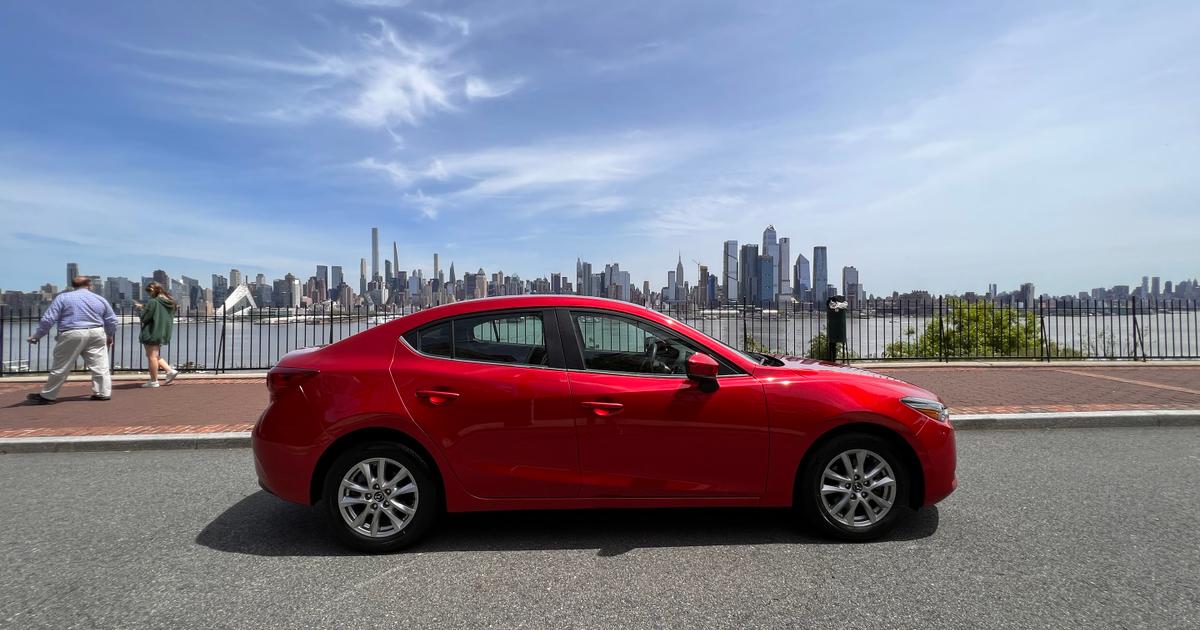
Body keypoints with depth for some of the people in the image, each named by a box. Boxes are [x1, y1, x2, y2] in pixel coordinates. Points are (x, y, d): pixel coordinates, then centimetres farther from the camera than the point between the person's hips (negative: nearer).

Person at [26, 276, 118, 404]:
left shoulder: (63, 297, 1)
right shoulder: (100, 299, 9)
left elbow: (48, 319, -3)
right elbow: (112, 321, 14)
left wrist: (37, 335, 6)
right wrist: (110, 336, 28)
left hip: (72, 336, -2)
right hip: (96, 335, 2)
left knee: (60, 368, 6)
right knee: (100, 366, 5)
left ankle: (47, 396, 17)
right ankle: (104, 392, 6)